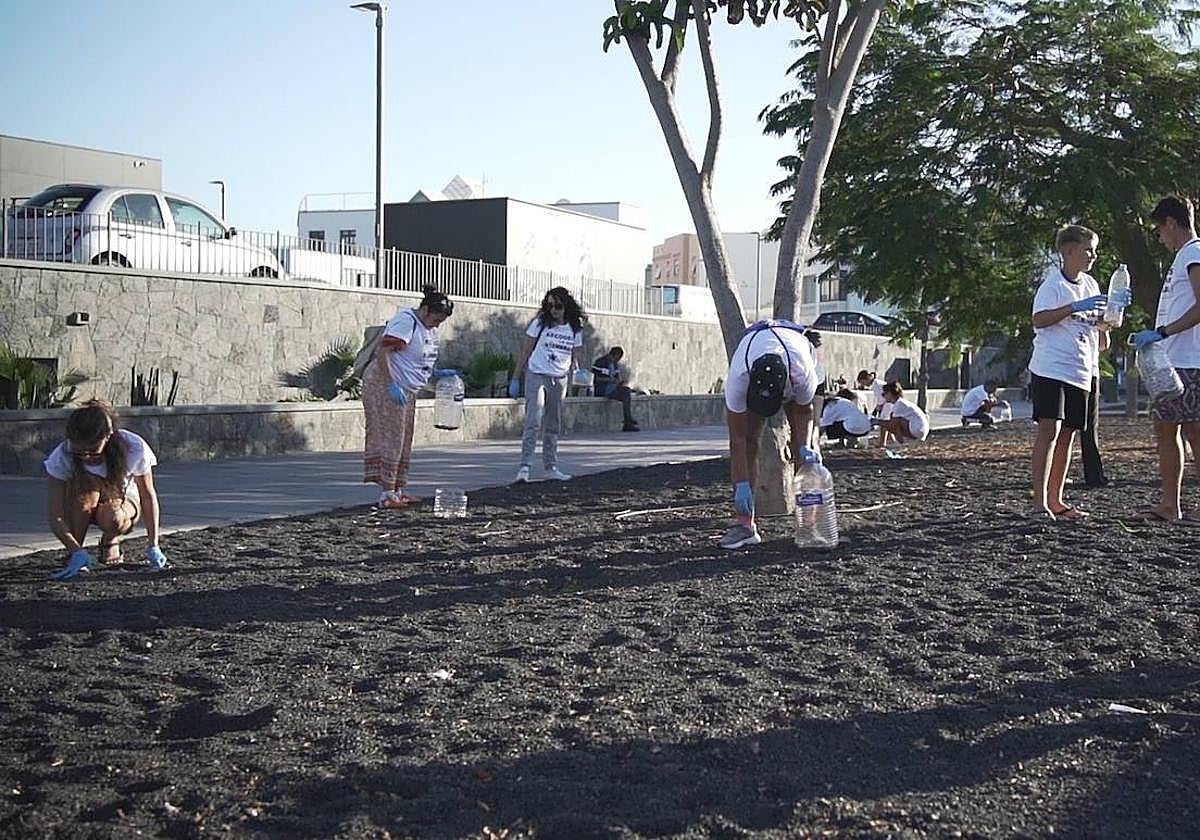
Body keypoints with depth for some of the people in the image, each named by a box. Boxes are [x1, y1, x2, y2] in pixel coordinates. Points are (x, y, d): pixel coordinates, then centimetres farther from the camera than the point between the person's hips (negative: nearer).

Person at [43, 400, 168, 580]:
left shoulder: (134, 448, -30)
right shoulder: (62, 457, -30)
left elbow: (148, 496, -17)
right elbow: (55, 517, -30)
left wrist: (153, 546, -23)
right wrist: (78, 552, -45)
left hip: (122, 499, 0)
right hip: (78, 510, 0)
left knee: (112, 518, -37)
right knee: (85, 486, -36)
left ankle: (110, 542, 1)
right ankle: (75, 554, -17)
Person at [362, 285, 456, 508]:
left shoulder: (428, 328, 13)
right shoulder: (406, 322, -17)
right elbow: (382, 353, -23)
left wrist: (436, 373, 8)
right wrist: (392, 385, -28)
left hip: (406, 390, 10)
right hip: (383, 385, -10)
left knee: (403, 441, 11)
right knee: (390, 437, -10)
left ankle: (398, 490, 17)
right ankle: (386, 494, -8)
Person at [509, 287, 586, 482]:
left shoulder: (575, 329, 5)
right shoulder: (540, 323, -3)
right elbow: (525, 352, 1)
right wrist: (515, 378, -1)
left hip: (559, 380, 4)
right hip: (536, 376, -4)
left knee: (553, 426, 11)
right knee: (533, 422, -15)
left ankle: (550, 467, 19)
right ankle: (525, 466, -19)